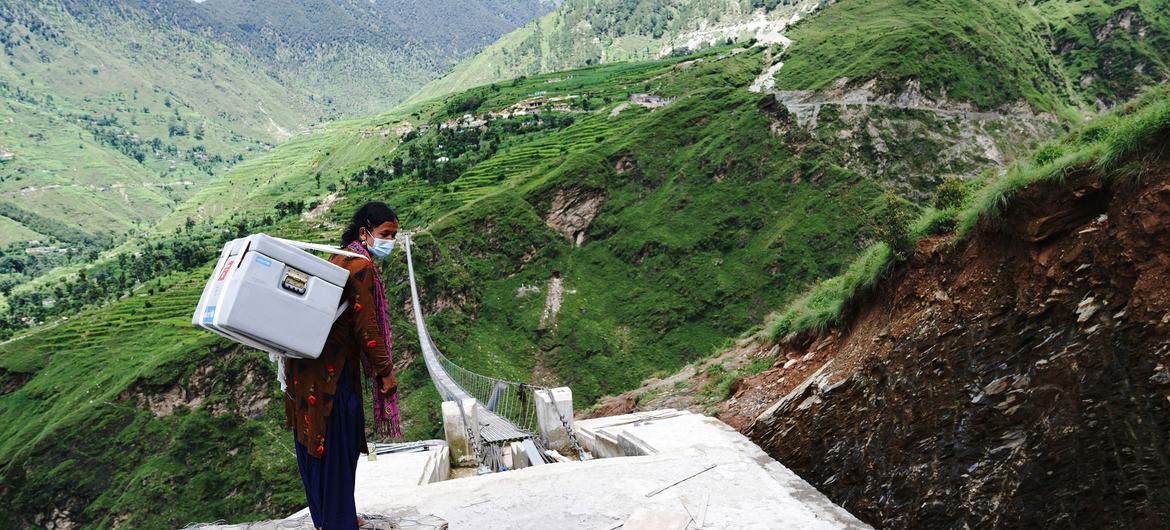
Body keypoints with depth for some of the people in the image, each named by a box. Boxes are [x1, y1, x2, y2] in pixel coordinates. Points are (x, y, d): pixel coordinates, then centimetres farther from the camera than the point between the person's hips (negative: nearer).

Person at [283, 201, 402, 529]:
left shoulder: (339, 258, 15)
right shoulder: (361, 265, -14)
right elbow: (365, 325, -17)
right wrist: (385, 371, -10)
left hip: (308, 361, 10)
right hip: (331, 367, -10)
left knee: (316, 441, 17)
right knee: (336, 443, 1)